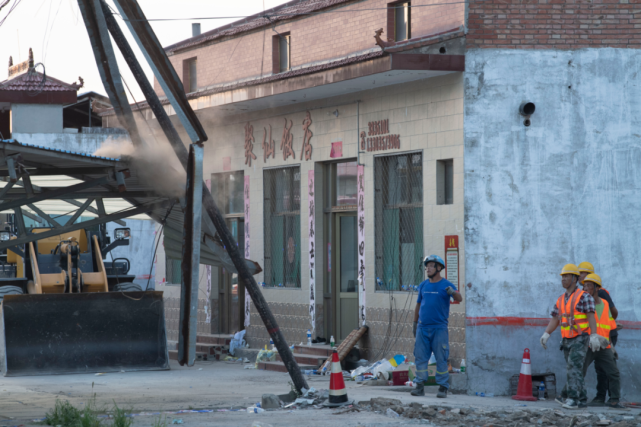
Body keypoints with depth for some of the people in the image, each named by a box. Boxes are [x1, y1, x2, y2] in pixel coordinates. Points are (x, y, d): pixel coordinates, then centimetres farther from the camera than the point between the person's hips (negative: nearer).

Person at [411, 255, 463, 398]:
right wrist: (415, 324, 19)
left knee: (441, 359, -3)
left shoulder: (446, 285, -2)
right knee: (420, 357, 2)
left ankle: (443, 388, 1)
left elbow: (459, 299, -17)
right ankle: (420, 386, 6)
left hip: (439, 328, -4)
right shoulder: (423, 286, 12)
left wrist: (452, 292, -39)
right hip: (422, 327, 4)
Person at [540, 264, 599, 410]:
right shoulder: (561, 300, 13)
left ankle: (573, 399, -26)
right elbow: (554, 320, 9)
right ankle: (582, 400, 16)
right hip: (567, 341, 7)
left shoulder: (584, 296, -8)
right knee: (574, 371, 8)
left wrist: (594, 336, -26)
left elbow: (591, 317, -16)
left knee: (574, 368, -19)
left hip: (580, 339, -7)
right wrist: (546, 335, -7)